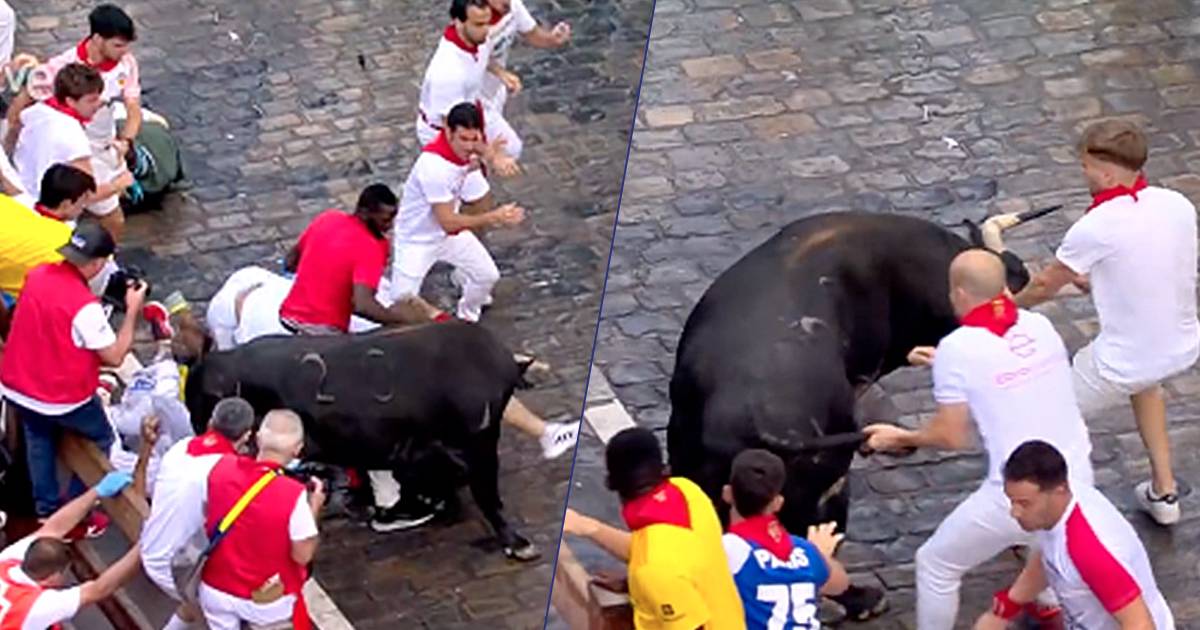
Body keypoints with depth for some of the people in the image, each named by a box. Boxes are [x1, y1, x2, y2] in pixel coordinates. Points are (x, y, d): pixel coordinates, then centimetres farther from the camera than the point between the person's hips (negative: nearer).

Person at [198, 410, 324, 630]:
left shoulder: (221, 468, -15)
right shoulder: (294, 495, -28)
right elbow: (303, 555, -17)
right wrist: (314, 509, -4)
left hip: (216, 589, 4)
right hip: (267, 601, -4)